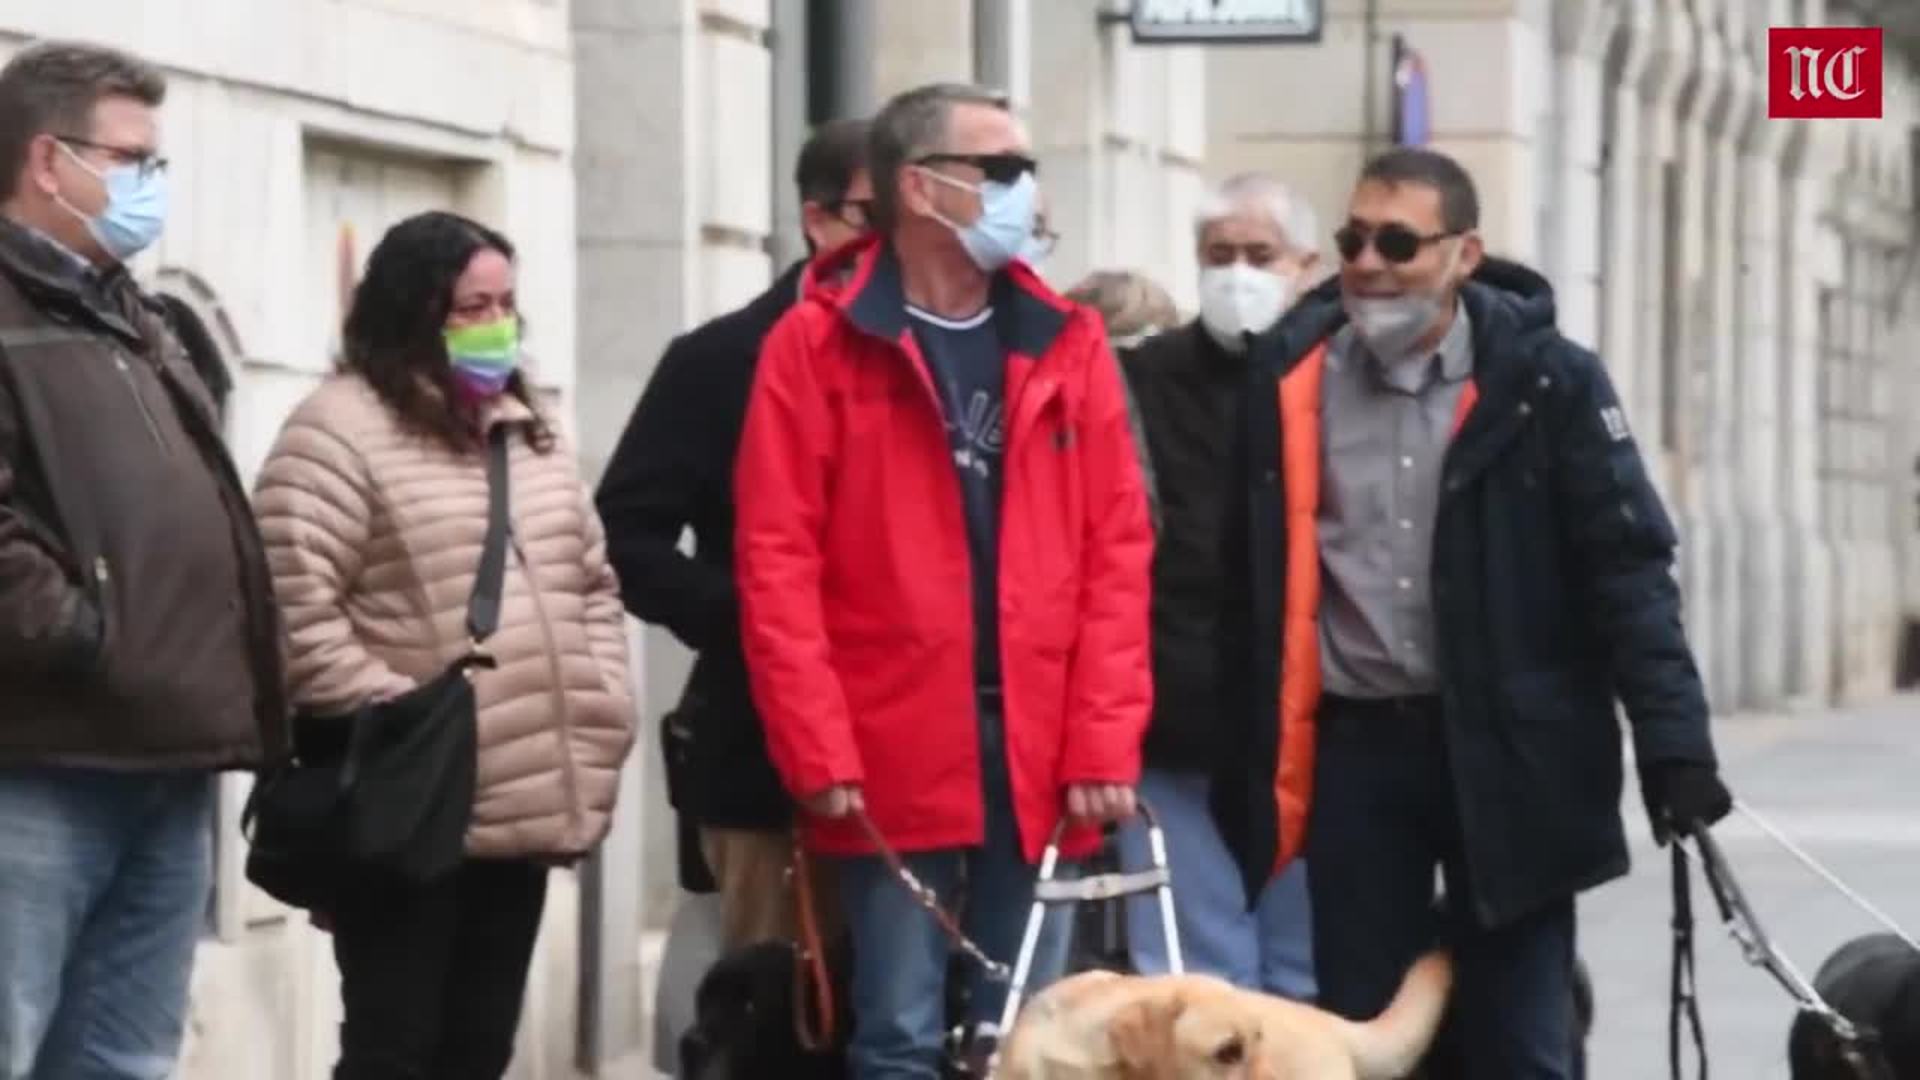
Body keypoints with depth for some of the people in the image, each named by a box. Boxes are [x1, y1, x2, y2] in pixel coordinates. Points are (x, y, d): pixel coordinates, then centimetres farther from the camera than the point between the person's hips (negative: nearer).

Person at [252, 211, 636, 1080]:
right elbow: (293, 607, -17)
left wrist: (600, 722, 9)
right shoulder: (340, 429, -9)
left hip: (530, 808, 8)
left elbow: (593, 585, 22)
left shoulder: (530, 433, 17)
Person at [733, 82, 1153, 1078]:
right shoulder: (819, 343, -2)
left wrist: (1105, 740, -3)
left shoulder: (1068, 343, 10)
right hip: (891, 755, -3)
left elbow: (1117, 550, 6)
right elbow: (777, 559, -5)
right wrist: (817, 748, -13)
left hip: (1042, 750, 3)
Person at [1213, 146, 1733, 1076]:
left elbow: (1628, 564, -5)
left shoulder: (1544, 379, -4)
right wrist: (1247, 762, 3)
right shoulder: (1291, 373, 3)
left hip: (1508, 748, -2)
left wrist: (1671, 742, -13)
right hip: (1354, 747, 2)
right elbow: (1254, 581, 6)